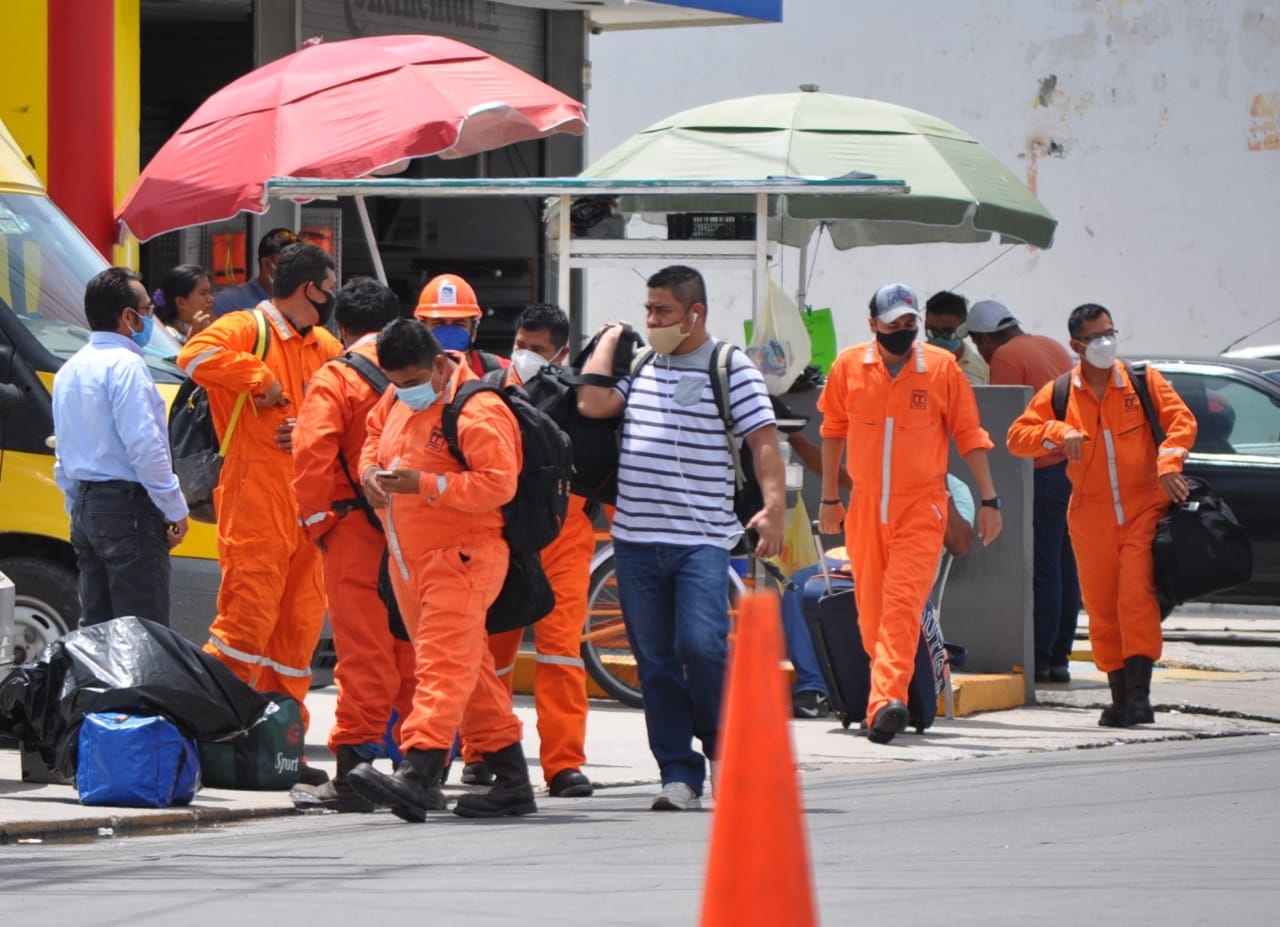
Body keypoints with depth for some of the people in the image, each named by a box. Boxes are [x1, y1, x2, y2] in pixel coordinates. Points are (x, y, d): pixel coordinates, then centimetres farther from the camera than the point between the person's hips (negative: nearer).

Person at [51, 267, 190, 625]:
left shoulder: (69, 371, 15)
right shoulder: (125, 366, -13)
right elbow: (145, 445, -19)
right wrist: (175, 508, -13)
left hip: (85, 508, 9)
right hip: (129, 507, -9)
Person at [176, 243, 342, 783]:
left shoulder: (326, 348, 18)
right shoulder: (246, 331, -5)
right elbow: (196, 355, -24)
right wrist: (260, 378, -18)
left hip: (308, 505, 7)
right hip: (256, 500, -7)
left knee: (301, 622, 8)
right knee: (249, 615, -12)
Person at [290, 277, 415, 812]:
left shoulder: (336, 378, -5)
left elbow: (313, 452, -15)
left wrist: (315, 520, -5)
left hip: (358, 529, -5)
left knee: (364, 652, -5)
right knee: (414, 650, 12)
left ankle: (353, 772, -6)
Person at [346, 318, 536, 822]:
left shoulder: (477, 412, -17)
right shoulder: (397, 400, 10)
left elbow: (499, 482, -24)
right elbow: (375, 431, 29)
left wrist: (423, 484, -27)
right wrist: (370, 469, 6)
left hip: (462, 558, -10)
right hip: (411, 561, 10)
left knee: (443, 662, -19)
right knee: (468, 669, 13)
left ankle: (418, 775, -32)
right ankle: (512, 782, 19)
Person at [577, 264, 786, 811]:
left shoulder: (730, 368, 1)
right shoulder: (638, 366, 14)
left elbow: (763, 440, -5)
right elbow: (592, 404, -1)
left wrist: (773, 505, -18)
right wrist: (609, 340, 10)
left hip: (702, 539, -5)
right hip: (636, 540, 5)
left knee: (700, 645, -18)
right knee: (655, 662, 3)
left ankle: (720, 744, 8)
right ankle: (679, 774, 9)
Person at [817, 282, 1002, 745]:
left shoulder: (942, 368, -2)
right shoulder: (848, 367, 3)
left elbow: (969, 435, 4)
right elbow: (833, 431, 16)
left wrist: (988, 500, 3)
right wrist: (829, 497, 18)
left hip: (921, 505, -3)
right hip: (865, 506, 3)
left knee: (903, 602, -17)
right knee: (871, 608, 7)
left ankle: (886, 701, -27)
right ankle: (887, 697, 22)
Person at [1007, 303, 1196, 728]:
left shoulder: (1143, 381, 4)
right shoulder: (1058, 395, 6)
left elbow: (1181, 420, 0)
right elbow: (1017, 436, 2)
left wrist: (1168, 463, -16)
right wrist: (1058, 433, -15)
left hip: (1143, 509, -2)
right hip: (1091, 517, 2)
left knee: (1136, 597, -15)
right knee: (1101, 610, 3)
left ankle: (1139, 693, -16)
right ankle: (1119, 697, 14)